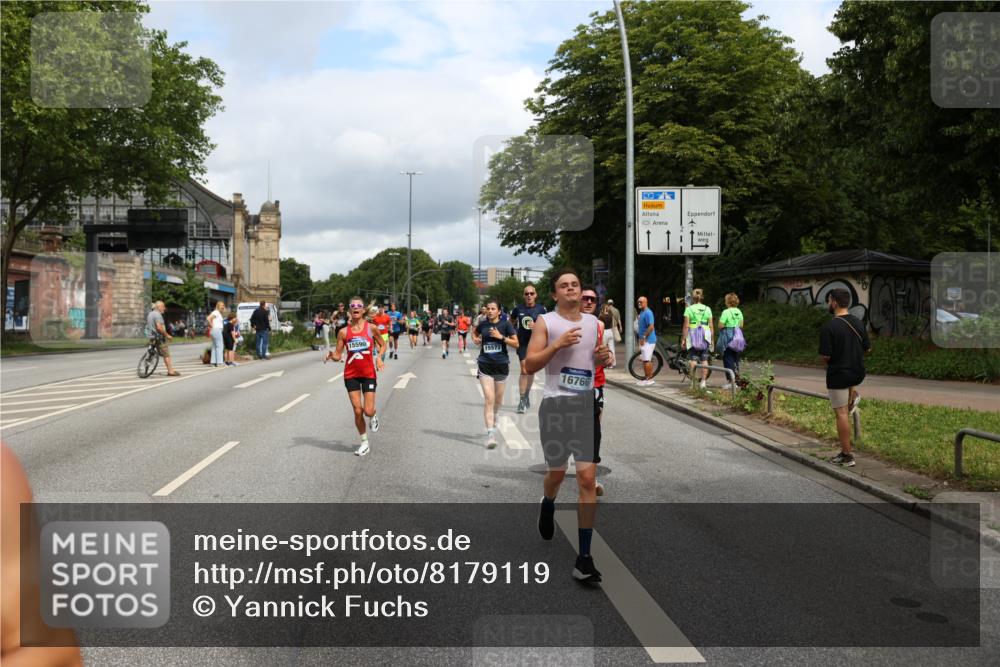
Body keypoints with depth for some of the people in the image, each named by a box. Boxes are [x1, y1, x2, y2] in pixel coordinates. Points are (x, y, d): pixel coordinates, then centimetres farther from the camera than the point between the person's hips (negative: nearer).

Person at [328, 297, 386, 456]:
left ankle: (374, 416, 32)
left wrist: (379, 357, -9)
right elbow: (338, 355, 1)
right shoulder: (344, 332, -2)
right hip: (351, 375, 1)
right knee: (357, 411, 1)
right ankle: (364, 443, 18)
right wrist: (331, 355, -21)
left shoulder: (371, 328, -5)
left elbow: (383, 345, 9)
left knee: (368, 411, -7)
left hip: (368, 374, -1)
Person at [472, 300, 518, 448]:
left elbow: (516, 343, -6)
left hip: (501, 365, 0)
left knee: (498, 400, 15)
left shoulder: (506, 325, -3)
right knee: (489, 398, -12)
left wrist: (501, 337, -16)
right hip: (485, 365, 0)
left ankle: (493, 417, 47)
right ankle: (490, 433, -16)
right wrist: (475, 339, 6)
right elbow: (475, 332, 26)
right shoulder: (482, 324, 4)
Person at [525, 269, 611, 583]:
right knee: (557, 472, 12)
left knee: (588, 478, -7)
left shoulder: (594, 322, 11)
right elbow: (530, 365, -7)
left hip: (587, 404, 2)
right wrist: (557, 345, -18)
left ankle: (584, 558, -3)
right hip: (555, 404, -2)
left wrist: (604, 357, 2)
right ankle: (547, 505, 50)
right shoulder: (545, 321, 0)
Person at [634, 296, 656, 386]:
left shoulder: (648, 313, -15)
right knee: (644, 359, 13)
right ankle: (646, 377, 19)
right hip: (644, 340, 10)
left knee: (646, 360, -9)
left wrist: (644, 337, -21)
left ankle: (649, 379, -5)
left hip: (648, 340, -10)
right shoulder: (641, 313, 15)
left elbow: (651, 327, -22)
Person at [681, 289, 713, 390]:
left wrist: (683, 339, -1)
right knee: (704, 359, 6)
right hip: (705, 335, 2)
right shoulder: (707, 309, 4)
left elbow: (686, 326, -6)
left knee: (693, 359, 1)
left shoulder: (689, 309, -3)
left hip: (693, 335, -2)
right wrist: (712, 339, 13)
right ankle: (703, 381, 8)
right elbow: (711, 326, 4)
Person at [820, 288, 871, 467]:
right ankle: (853, 395, 18)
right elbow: (867, 349, 8)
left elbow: (826, 356, -19)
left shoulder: (829, 327, -20)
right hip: (858, 372, 7)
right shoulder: (858, 323, 0)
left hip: (838, 374, -6)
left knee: (841, 414, 1)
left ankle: (847, 455, 4)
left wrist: (827, 360, 4)